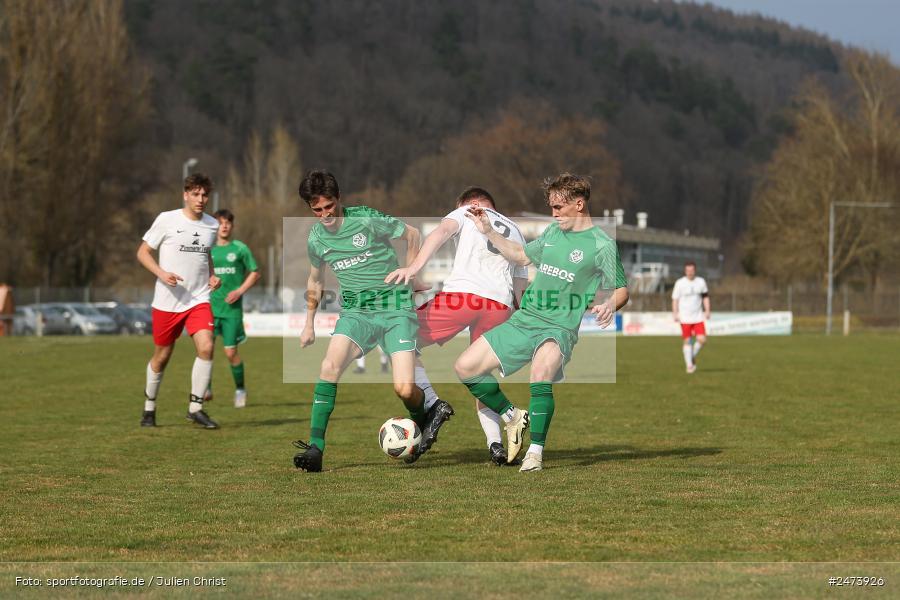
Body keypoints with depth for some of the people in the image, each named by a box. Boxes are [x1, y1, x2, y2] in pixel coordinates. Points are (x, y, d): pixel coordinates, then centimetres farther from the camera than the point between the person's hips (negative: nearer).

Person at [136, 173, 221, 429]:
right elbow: (143, 252, -2)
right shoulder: (167, 220, -7)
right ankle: (149, 408, 30)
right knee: (162, 355, 8)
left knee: (206, 347, -18)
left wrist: (211, 276, 6)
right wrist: (161, 273, -19)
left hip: (199, 299, 3)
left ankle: (195, 408, -6)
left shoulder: (212, 225, 6)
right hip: (167, 301, -3)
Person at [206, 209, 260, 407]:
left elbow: (255, 273, 7)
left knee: (231, 351, -4)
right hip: (210, 306, 2)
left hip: (232, 308, -2)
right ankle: (206, 388, 7)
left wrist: (240, 290, -5)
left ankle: (240, 390, 16)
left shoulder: (240, 249, 3)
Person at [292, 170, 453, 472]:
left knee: (404, 388, -15)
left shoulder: (367, 219, -10)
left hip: (395, 308, -3)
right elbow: (315, 281, 24)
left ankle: (423, 421, 23)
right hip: (355, 311, 3)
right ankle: (315, 448, -23)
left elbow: (412, 235, 5)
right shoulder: (315, 239, 5)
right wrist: (309, 324, 28)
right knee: (330, 366, -25)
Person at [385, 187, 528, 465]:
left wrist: (414, 267, -20)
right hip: (500, 306, 5)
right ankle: (495, 445, 0)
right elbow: (521, 288, 32)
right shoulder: (515, 232, 33)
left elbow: (442, 232, -5)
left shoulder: (467, 213, 19)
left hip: (462, 294, -5)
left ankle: (431, 404, -15)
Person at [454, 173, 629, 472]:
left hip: (559, 328, -7)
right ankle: (513, 416, 20)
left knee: (542, 370, -38)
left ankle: (535, 452, -27)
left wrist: (609, 305, -26)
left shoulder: (601, 245, -6)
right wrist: (488, 232, 22)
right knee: (465, 367, 0)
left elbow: (621, 290, -4)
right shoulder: (553, 232, 13)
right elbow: (523, 256, 29)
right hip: (523, 321, 7)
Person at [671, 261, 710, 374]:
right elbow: (675, 299, -2)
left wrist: (707, 311, 4)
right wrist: (675, 314, -10)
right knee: (686, 341, 0)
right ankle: (689, 365, 10)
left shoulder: (701, 282, 5)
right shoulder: (680, 283, -4)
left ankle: (693, 357, 16)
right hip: (685, 318, -2)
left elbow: (705, 297, 14)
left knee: (702, 339, -9)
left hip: (698, 317, 2)